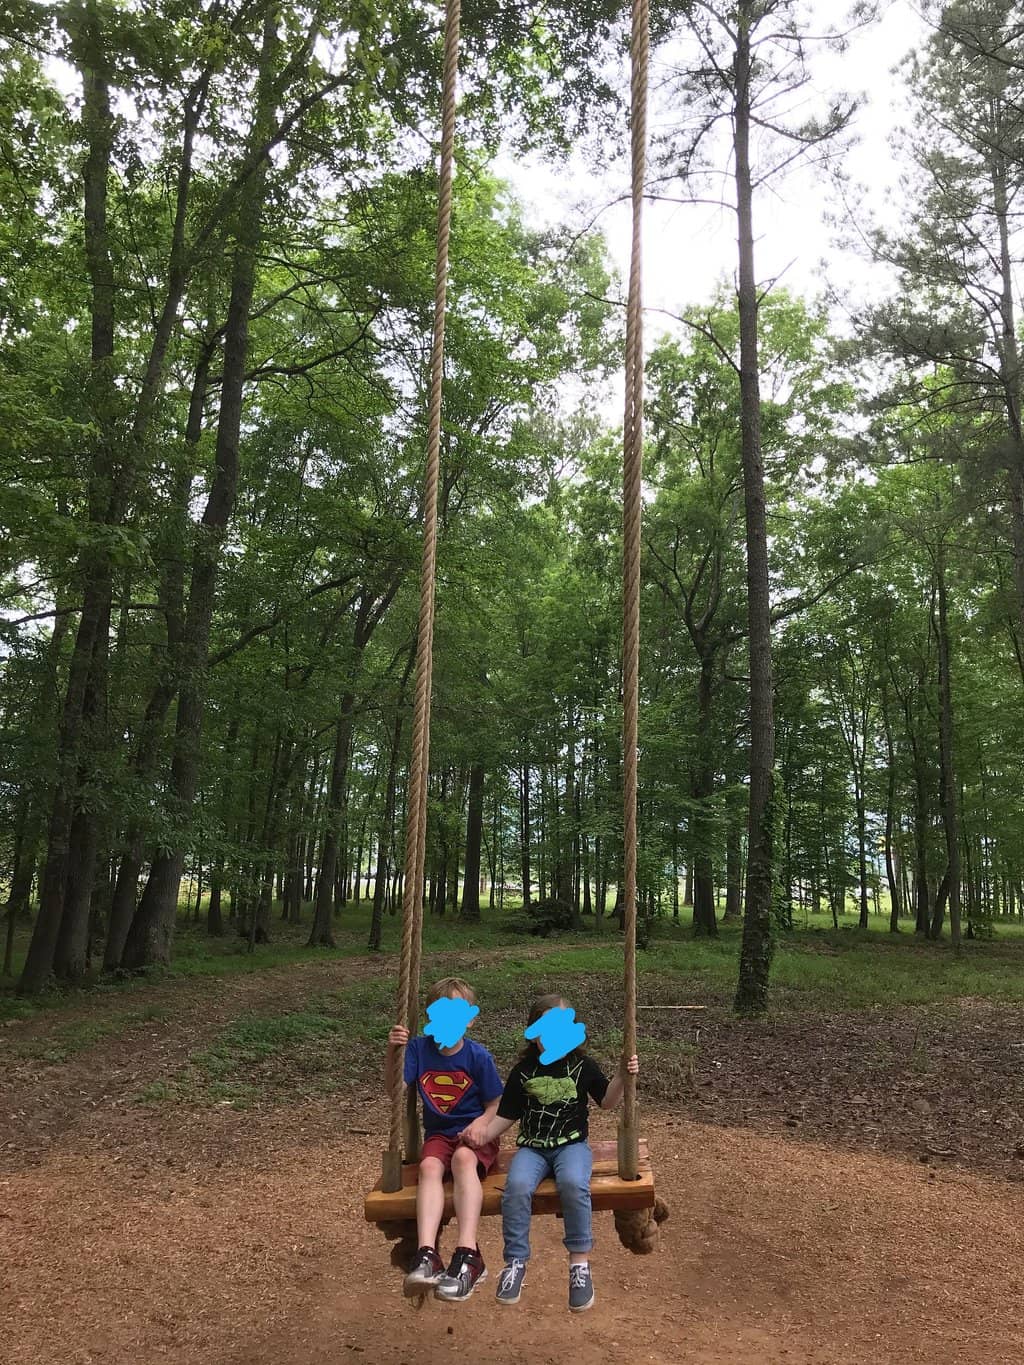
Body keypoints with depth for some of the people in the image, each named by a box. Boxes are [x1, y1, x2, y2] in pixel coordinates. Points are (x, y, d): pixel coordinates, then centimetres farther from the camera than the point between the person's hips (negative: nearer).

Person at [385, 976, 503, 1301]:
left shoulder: (478, 1056, -8)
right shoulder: (419, 1048, -3)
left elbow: (495, 1105, -2)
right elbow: (394, 1089, -9)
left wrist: (480, 1124, -23)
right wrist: (392, 1052, -24)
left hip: (474, 1133, -2)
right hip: (439, 1134, 2)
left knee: (463, 1158, -35)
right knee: (430, 1166, -30)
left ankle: (467, 1255, -41)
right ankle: (427, 1255, -42)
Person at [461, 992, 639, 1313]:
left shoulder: (582, 1065, 3)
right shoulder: (523, 1072, 3)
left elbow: (606, 1102, 12)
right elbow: (507, 1115, 8)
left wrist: (621, 1075, -6)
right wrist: (485, 1133, -11)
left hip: (572, 1144, -1)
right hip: (532, 1147, 1)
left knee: (574, 1183, -34)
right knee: (517, 1187, -31)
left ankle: (580, 1262, -16)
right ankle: (515, 1262, -11)